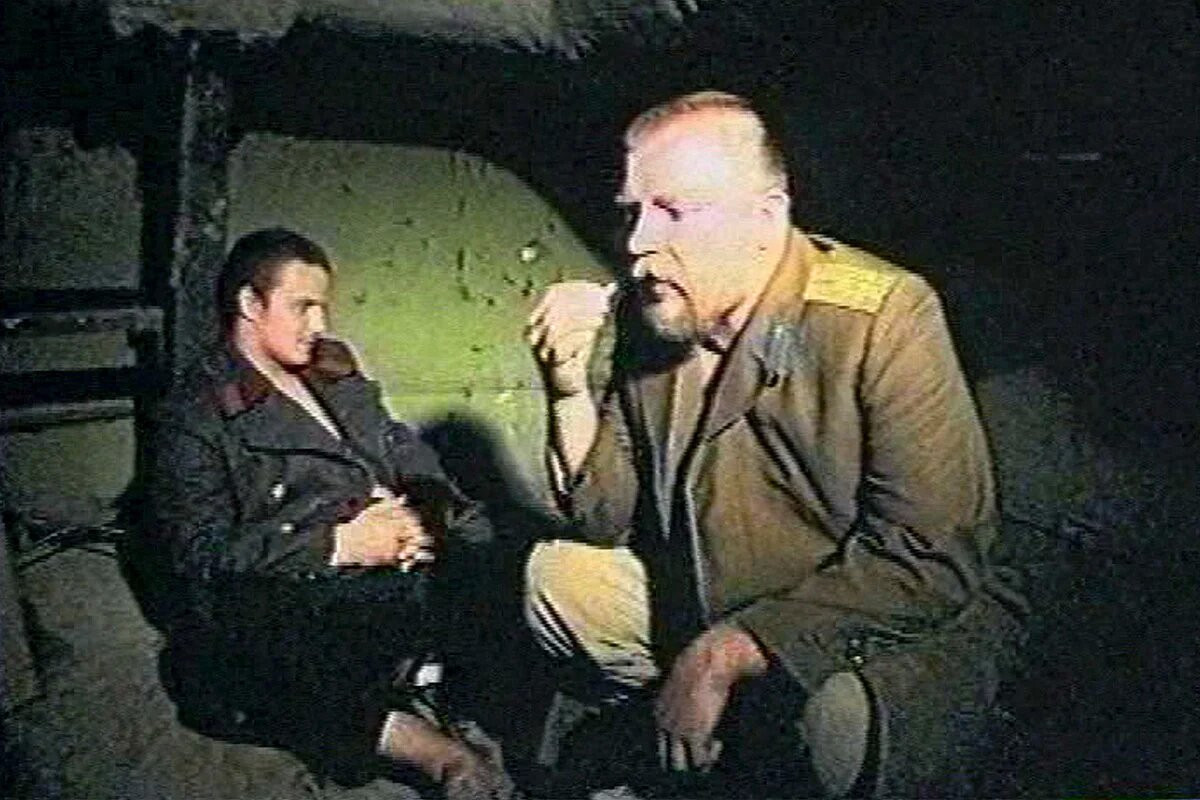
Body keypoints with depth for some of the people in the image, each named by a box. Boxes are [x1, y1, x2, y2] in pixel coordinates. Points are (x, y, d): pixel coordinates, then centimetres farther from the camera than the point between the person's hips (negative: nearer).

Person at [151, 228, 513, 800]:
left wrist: (427, 515, -4)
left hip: (398, 568, 7)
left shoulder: (337, 373, 23)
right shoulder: (197, 415, 2)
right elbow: (203, 555, -8)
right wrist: (338, 544, -15)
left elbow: (410, 457, 20)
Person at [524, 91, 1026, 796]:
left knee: (845, 721, -37)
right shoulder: (652, 313, -3)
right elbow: (608, 519, 1)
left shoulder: (883, 315, -24)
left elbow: (932, 556, -28)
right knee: (557, 576, 1)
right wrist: (570, 392, -17)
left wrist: (723, 653, -29)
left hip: (901, 630, -6)